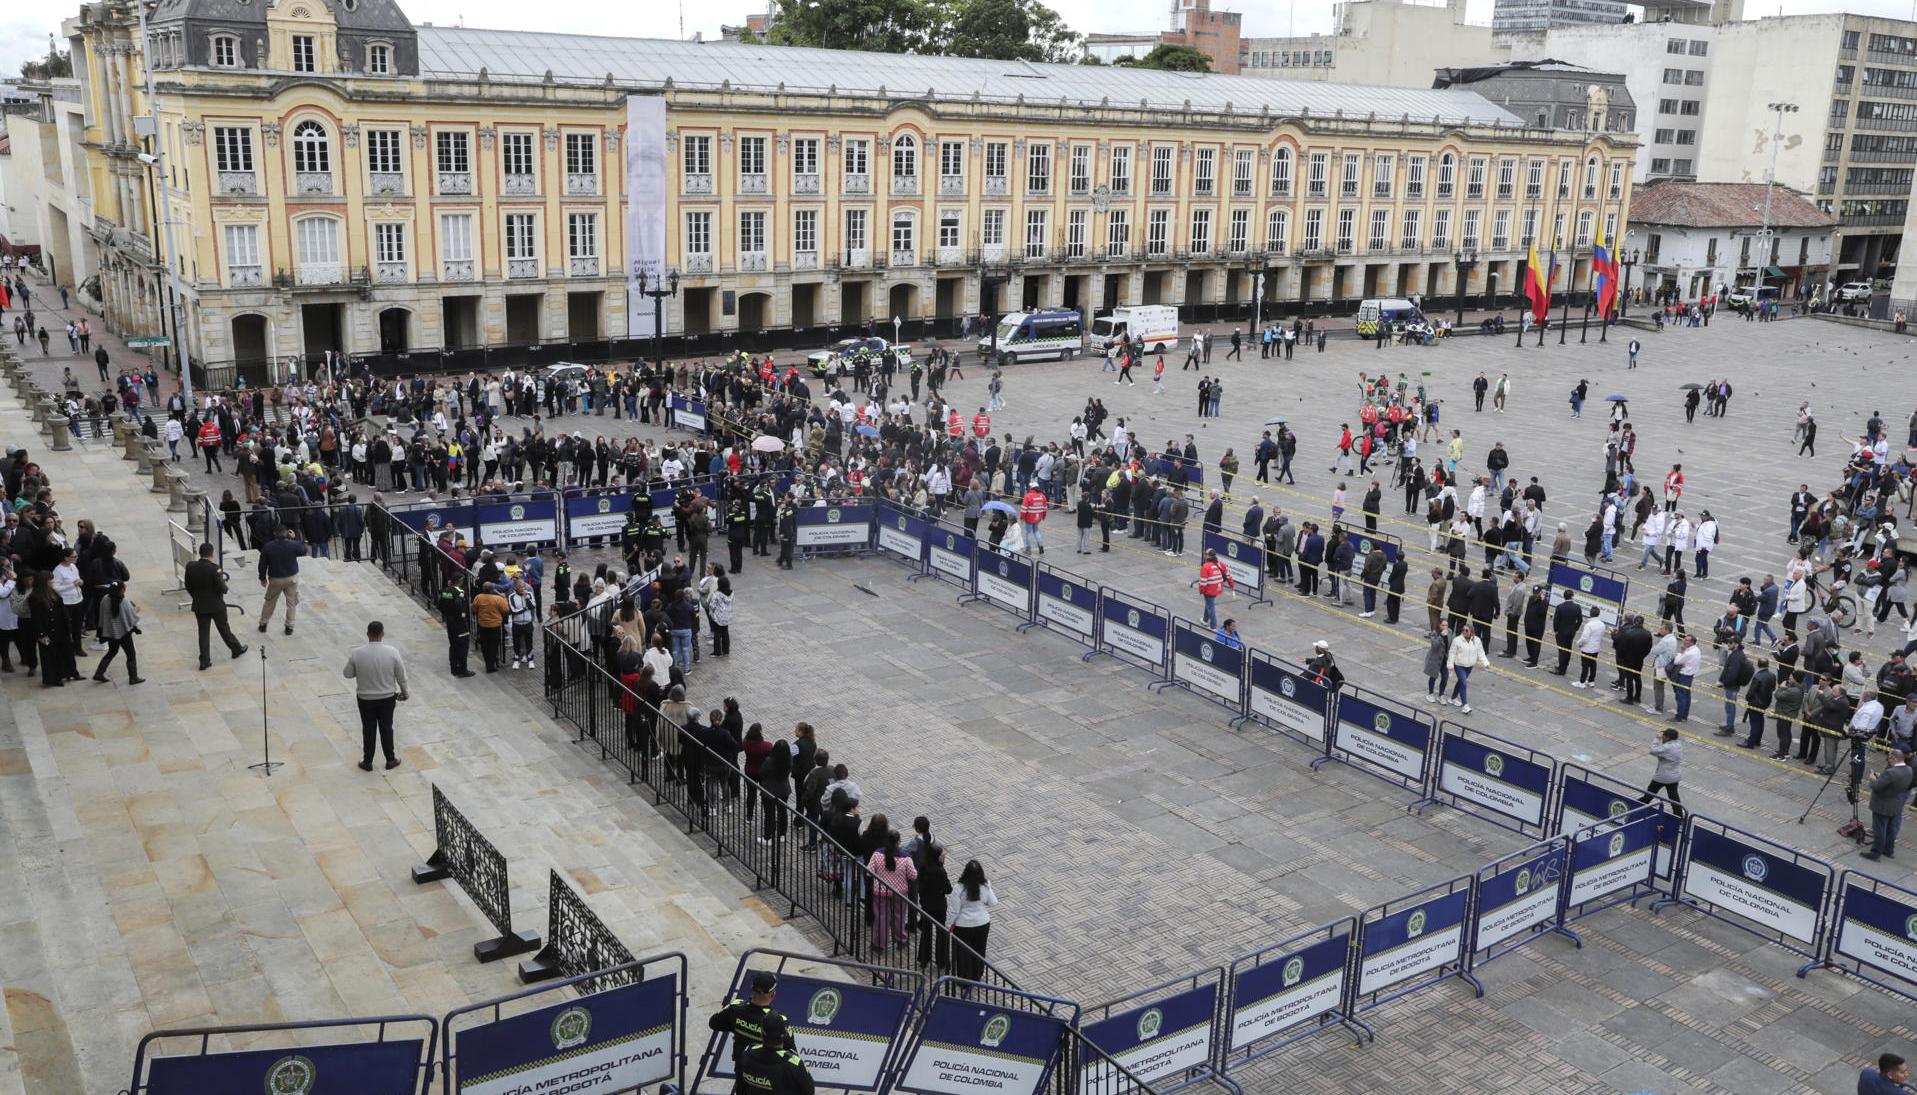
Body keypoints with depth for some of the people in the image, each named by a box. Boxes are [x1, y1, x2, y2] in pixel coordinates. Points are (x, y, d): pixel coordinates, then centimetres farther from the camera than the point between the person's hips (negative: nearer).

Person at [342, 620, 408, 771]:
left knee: (368, 729, 14)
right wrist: (404, 691, 9)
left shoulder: (357, 653, -17)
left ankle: (367, 762, 25)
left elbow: (347, 674, -5)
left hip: (365, 698, 0)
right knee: (386, 727, 16)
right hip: (388, 697, 0)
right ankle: (390, 760, 27)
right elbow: (401, 675, -7)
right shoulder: (392, 651, -16)